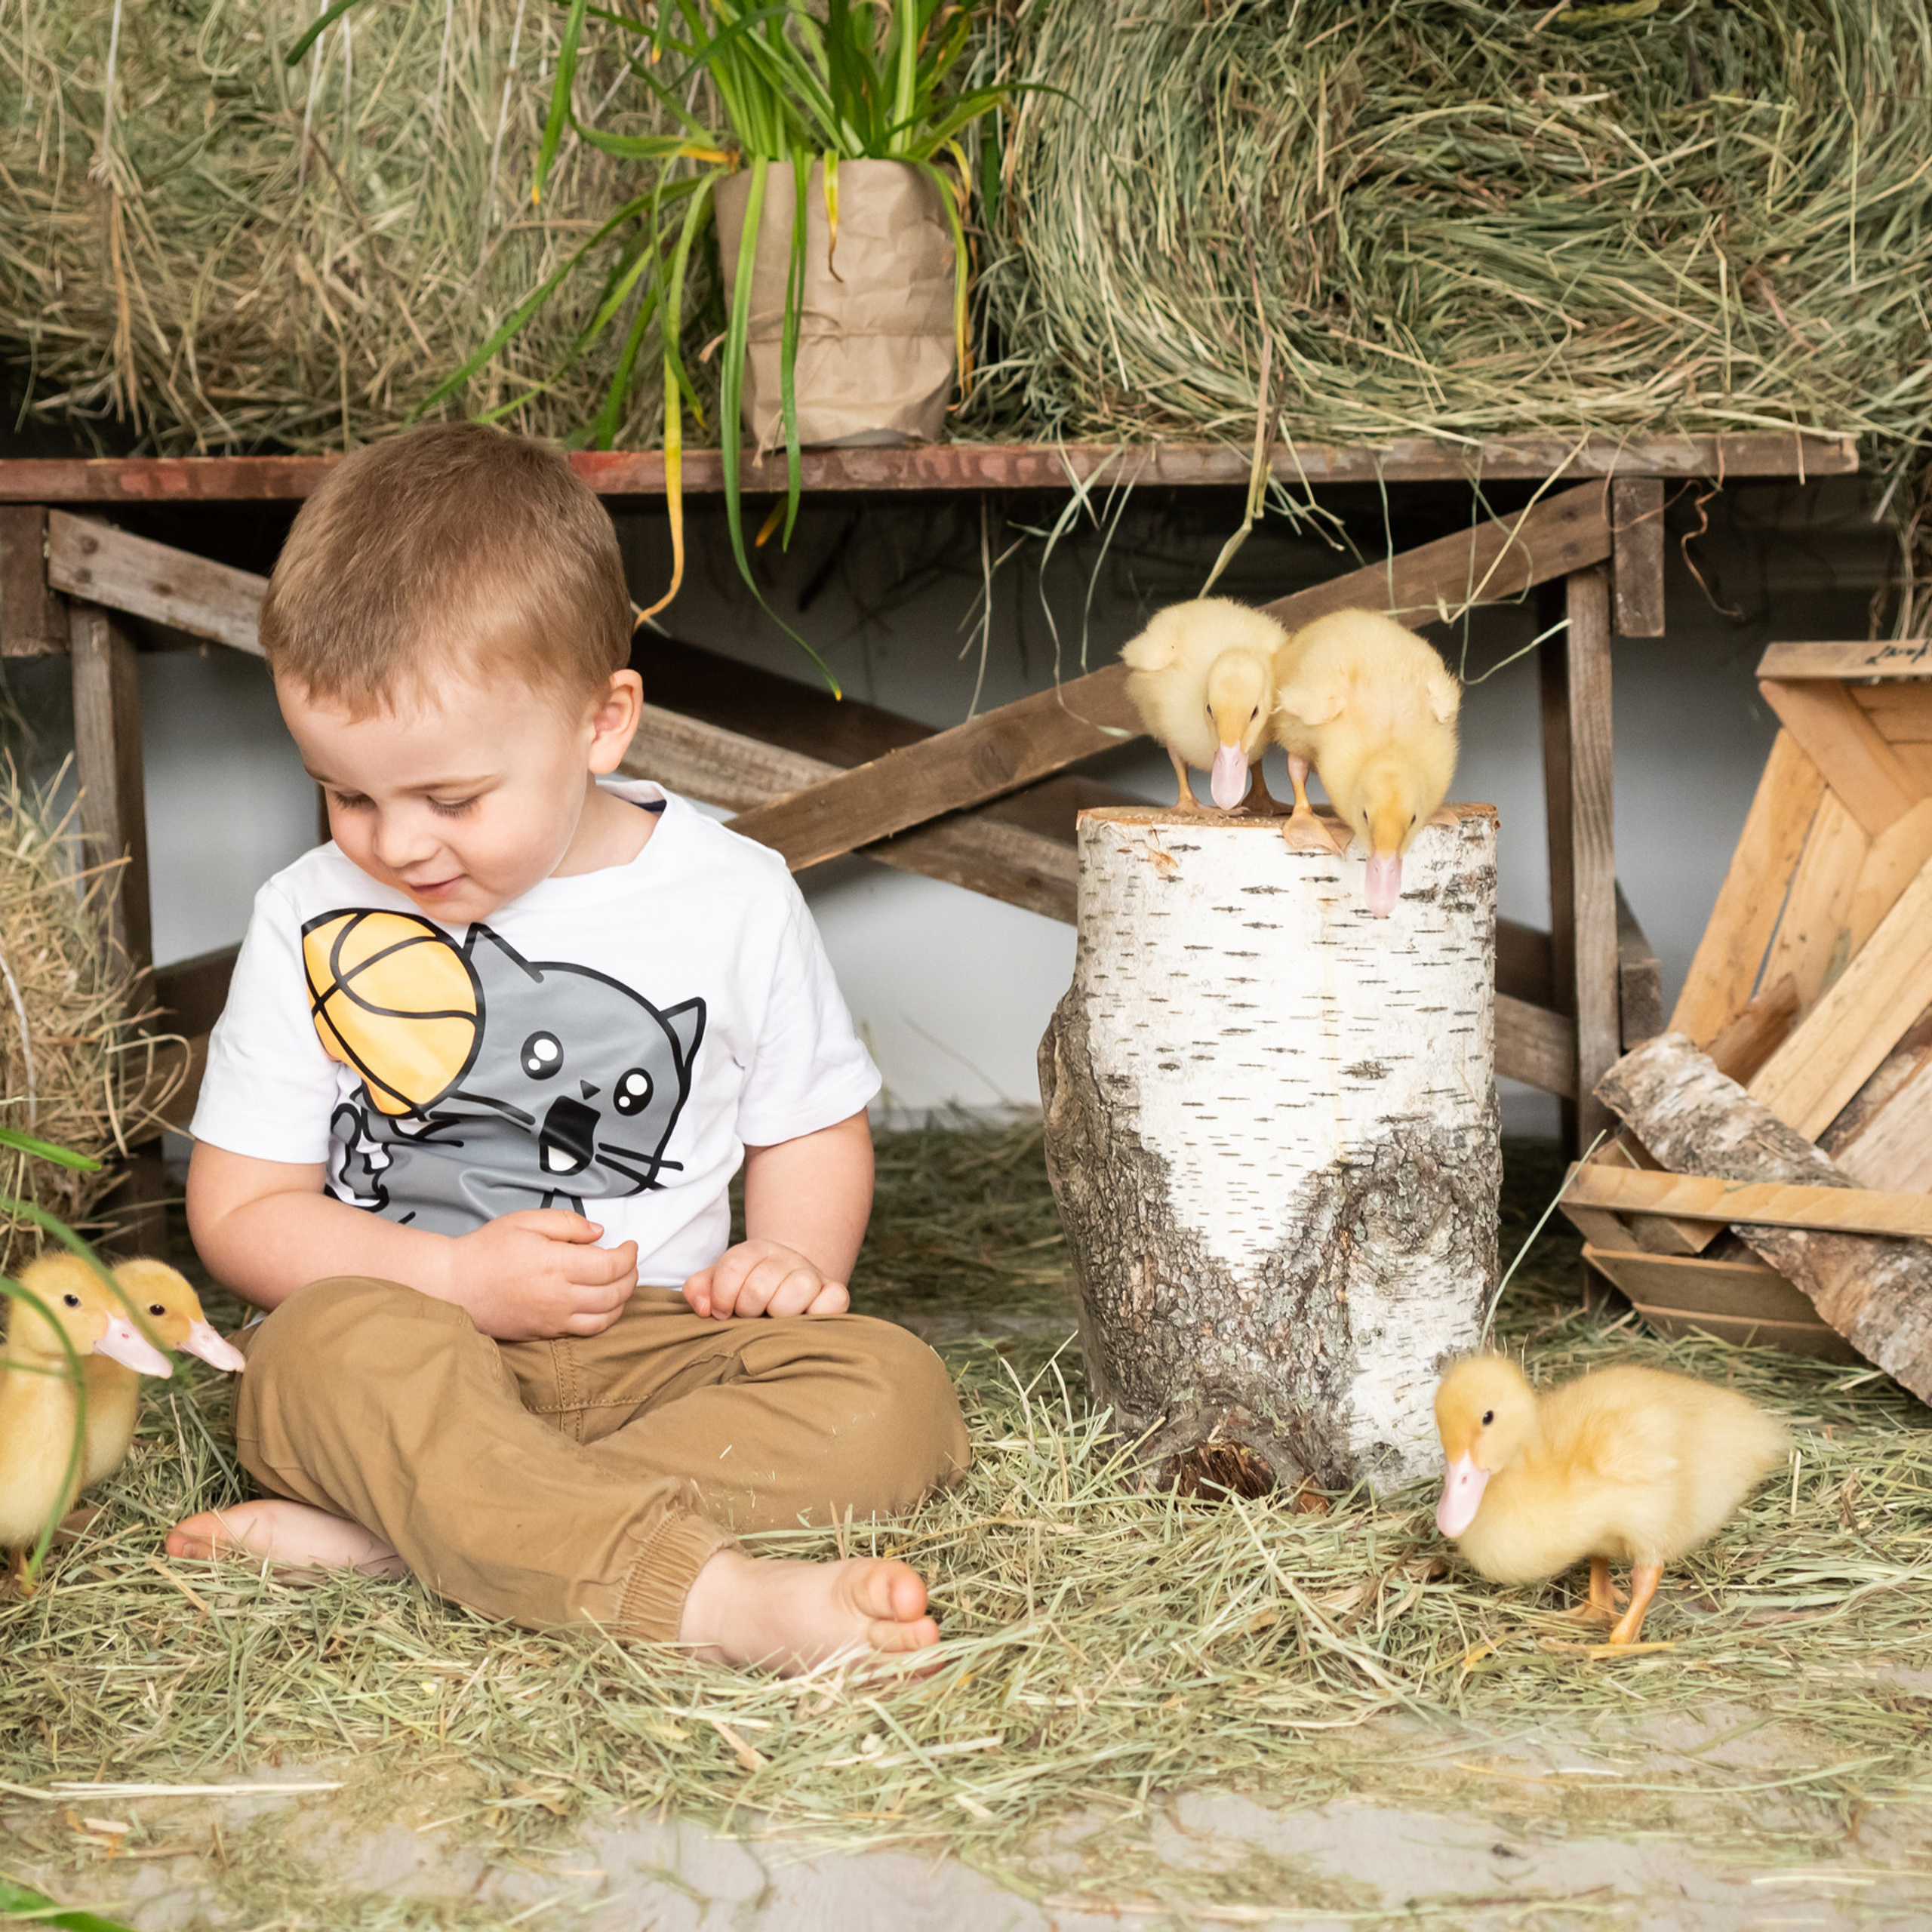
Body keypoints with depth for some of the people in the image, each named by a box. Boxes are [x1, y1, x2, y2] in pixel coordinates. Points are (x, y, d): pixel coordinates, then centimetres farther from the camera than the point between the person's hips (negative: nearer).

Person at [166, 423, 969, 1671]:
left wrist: (792, 1258, -10)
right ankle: (713, 1597, -50)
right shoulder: (311, 923, 1)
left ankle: (379, 1533, -32)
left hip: (654, 1351, 2)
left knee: (892, 1394, -25)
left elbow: (816, 1129, 13)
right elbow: (240, 1210, 3)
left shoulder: (735, 900, 1)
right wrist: (462, 1280, -12)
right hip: (400, 1359, -1)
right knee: (339, 1340, -35)